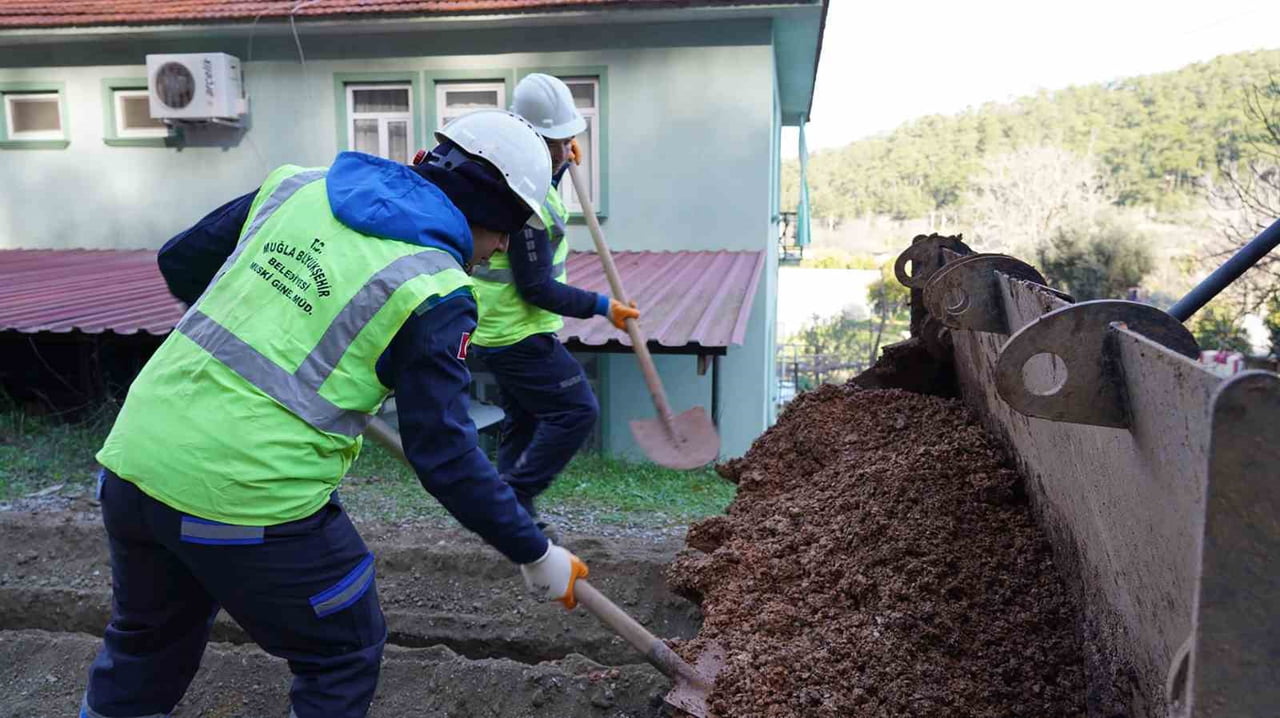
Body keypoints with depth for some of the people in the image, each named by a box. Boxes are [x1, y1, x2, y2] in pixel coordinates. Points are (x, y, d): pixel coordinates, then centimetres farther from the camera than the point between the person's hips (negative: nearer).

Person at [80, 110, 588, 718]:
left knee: (147, 641, 31)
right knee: (343, 652, 18)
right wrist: (535, 553, -1)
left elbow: (180, 263, 17)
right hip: (250, 498, -7)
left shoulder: (297, 186, 7)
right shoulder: (434, 290, -11)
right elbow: (444, 455, -12)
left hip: (134, 458, 7)